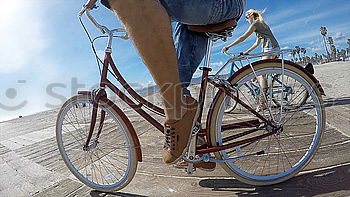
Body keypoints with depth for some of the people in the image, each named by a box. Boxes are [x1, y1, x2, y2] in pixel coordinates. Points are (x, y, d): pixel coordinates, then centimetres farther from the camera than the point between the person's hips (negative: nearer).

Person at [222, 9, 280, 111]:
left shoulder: (255, 24, -3)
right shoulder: (262, 24, 27)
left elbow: (243, 38, -10)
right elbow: (257, 43, 26)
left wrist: (228, 46, -10)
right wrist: (247, 52, 24)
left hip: (270, 49, -10)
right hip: (275, 49, 10)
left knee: (261, 73, -13)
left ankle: (262, 103, -17)